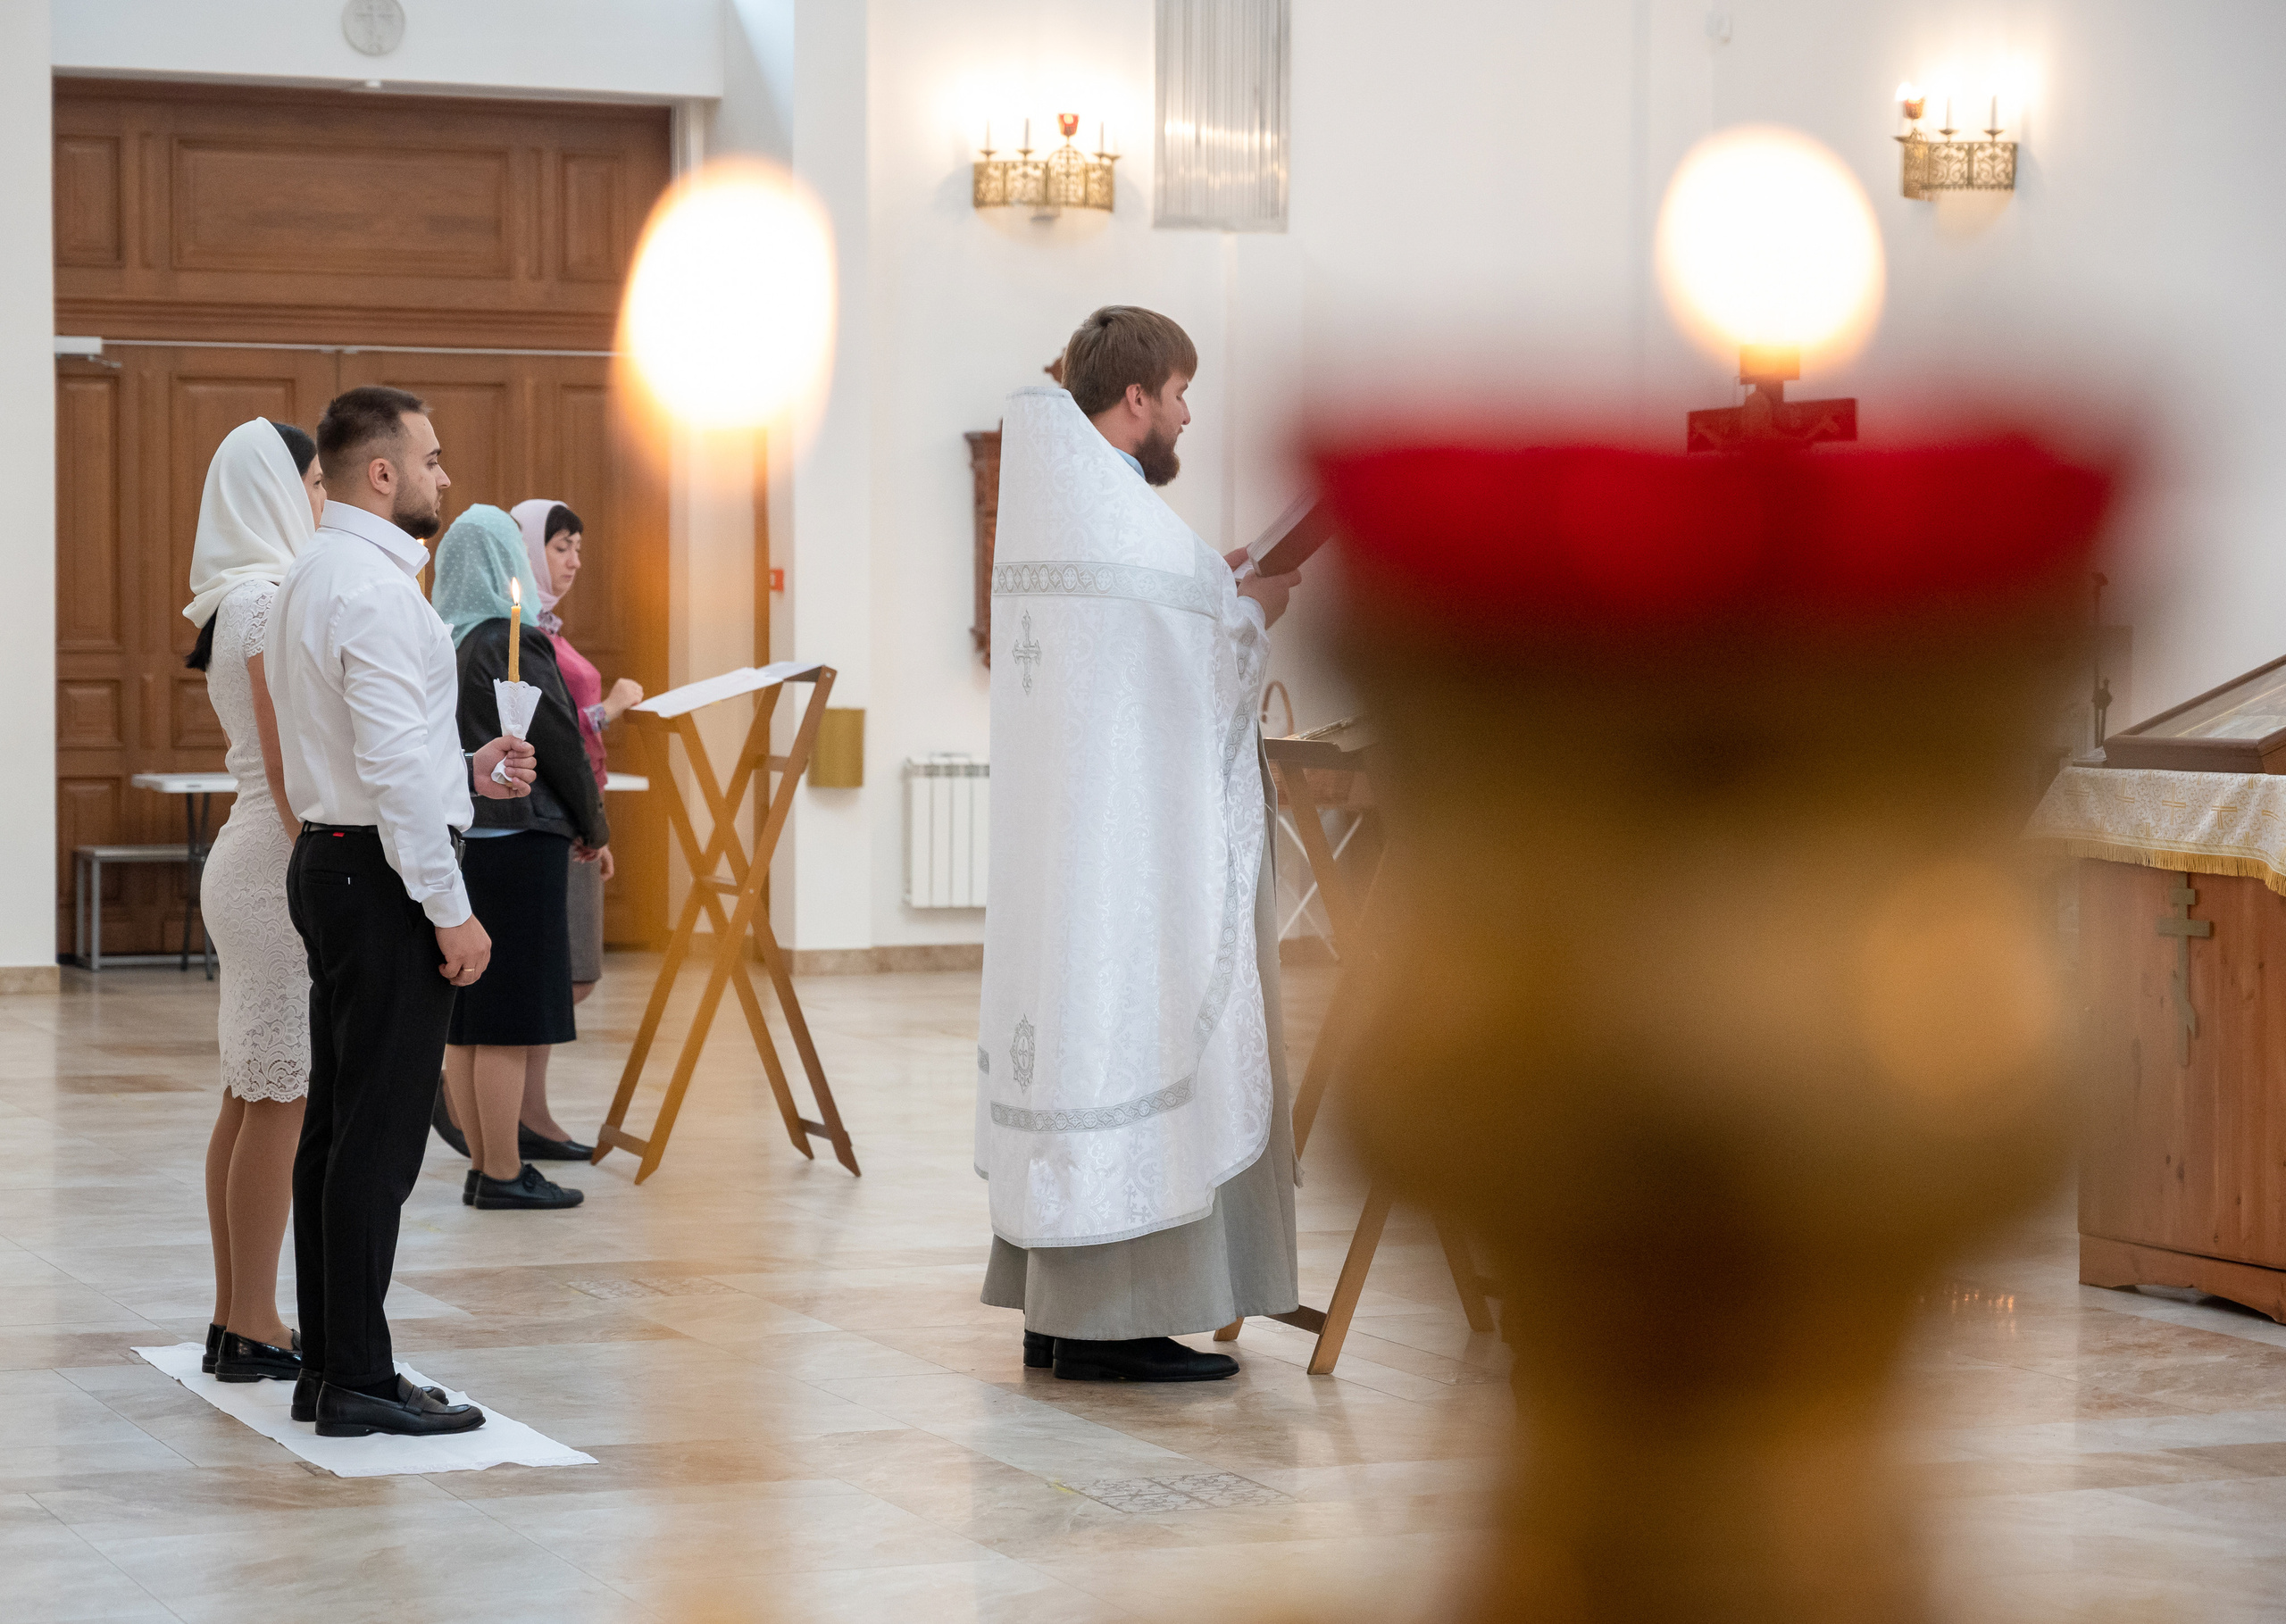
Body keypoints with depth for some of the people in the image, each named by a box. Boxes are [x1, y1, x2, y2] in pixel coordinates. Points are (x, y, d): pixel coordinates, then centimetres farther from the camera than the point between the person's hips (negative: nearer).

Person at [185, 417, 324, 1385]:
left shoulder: (242, 600, 16)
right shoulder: (269, 599, -15)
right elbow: (286, 764, -18)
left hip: (248, 858, 10)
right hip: (281, 862, -10)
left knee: (251, 1097, 11)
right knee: (282, 1098, -6)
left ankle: (235, 1321, 15)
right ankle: (254, 1329, -3)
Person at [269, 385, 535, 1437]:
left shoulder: (311, 578, 15)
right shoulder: (375, 587, -17)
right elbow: (394, 769, -22)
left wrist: (467, 772, 11)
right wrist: (450, 909, -18)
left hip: (332, 863, 11)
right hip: (384, 877, -11)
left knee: (338, 1122, 13)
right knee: (380, 1133, -7)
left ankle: (327, 1366, 18)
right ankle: (359, 1381, -4)